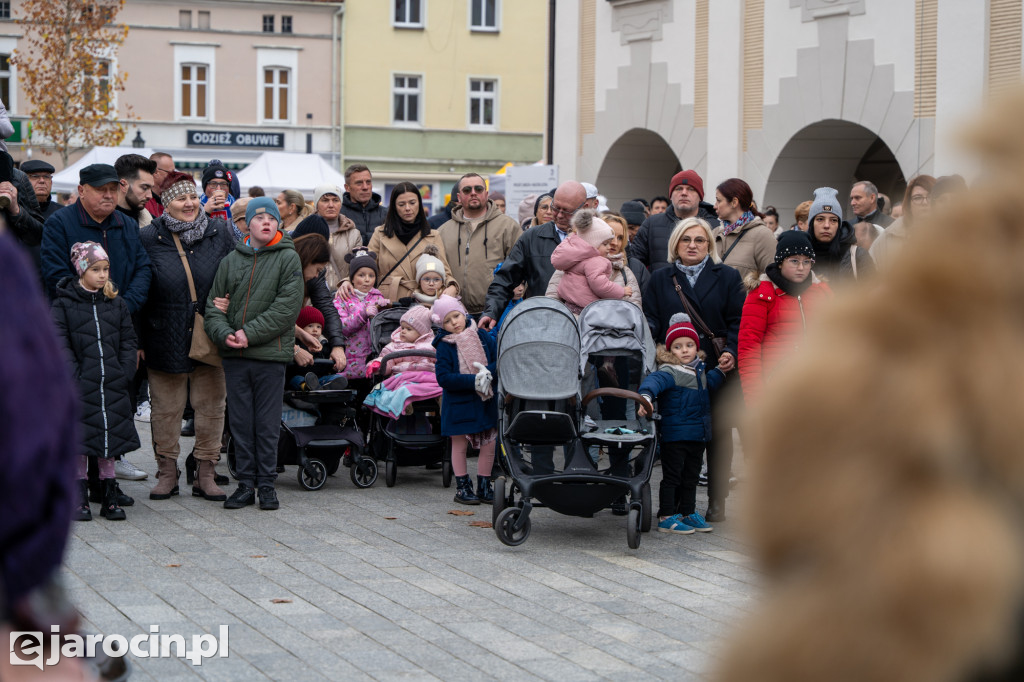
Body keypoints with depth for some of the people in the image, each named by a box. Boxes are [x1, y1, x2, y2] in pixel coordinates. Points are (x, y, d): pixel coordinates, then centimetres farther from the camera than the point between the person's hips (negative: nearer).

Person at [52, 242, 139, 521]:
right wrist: (75, 377, -14)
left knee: (109, 437, 6)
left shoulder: (116, 303, 10)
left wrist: (124, 374, -2)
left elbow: (128, 341, 10)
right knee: (80, 438, 1)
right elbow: (61, 344, -5)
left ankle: (110, 497, 15)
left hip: (113, 385, 3)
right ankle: (80, 499, 11)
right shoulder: (64, 304, -1)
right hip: (81, 386, -3)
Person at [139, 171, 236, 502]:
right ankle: (167, 472, 18)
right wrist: (138, 339, -2)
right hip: (166, 339, -1)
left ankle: (205, 473, 14)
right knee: (166, 408, 6)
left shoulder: (221, 233, 3)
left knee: (210, 405, 5)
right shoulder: (148, 238, -2)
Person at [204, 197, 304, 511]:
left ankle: (267, 484, 12)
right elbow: (213, 304, 10)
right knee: (240, 423, 7)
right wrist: (224, 333, -9)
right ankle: (246, 483, 16)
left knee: (267, 423, 3)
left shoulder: (288, 258, -1)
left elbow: (287, 306, -11)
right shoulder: (231, 260, 10)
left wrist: (250, 333, -16)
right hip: (234, 356, 3)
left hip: (270, 355, -3)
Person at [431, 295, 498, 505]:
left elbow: (500, 360, 2)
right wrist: (473, 381, -23)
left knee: (488, 445, 8)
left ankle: (484, 486, 21)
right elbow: (443, 378, -16)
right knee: (460, 446, 7)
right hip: (459, 404, -3)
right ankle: (462, 487, 19)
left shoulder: (482, 336, 1)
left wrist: (488, 371, -19)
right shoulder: (444, 346, -9)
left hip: (487, 401, 3)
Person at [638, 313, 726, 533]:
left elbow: (707, 385, 29)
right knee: (672, 477, -2)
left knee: (691, 477, 16)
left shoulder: (700, 370, 12)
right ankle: (666, 517, 3)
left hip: (697, 436, 7)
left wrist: (720, 371, 14)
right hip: (674, 435, -7)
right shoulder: (670, 372, -14)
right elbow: (654, 380, -32)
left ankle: (688, 513, 26)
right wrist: (646, 395, -52)